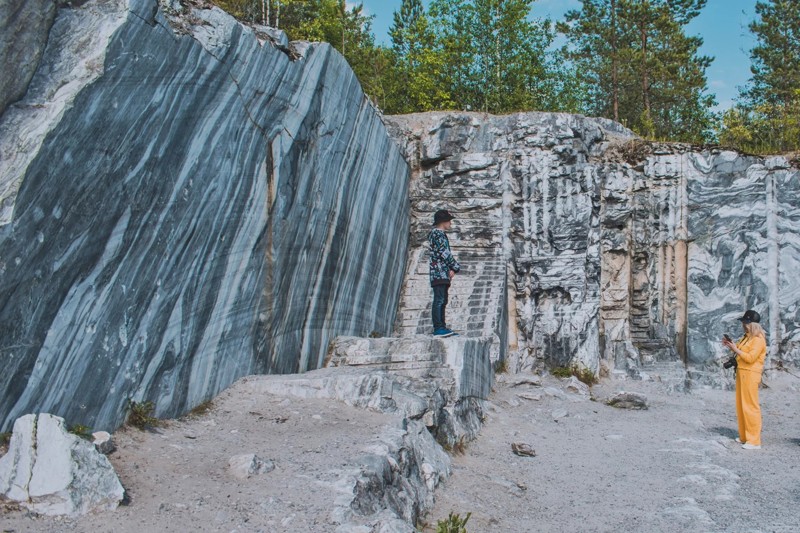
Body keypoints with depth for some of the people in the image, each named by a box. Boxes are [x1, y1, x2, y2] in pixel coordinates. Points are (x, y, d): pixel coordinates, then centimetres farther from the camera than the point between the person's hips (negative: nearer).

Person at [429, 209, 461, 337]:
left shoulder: (441, 234, 26)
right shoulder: (437, 233, -5)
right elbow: (445, 252, -13)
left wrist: (452, 269, 6)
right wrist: (456, 267, -6)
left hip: (444, 274, 10)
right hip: (439, 272, -10)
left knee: (443, 301, 9)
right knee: (439, 300, -14)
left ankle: (442, 327, 10)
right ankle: (438, 328, -18)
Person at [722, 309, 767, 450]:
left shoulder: (758, 339, -13)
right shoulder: (747, 337, 14)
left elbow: (750, 357, -20)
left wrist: (735, 349, -15)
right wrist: (731, 345, 8)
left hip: (750, 374, -9)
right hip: (741, 372, 9)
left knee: (750, 406, -8)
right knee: (741, 405, 13)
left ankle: (754, 441, -5)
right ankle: (744, 436, 21)